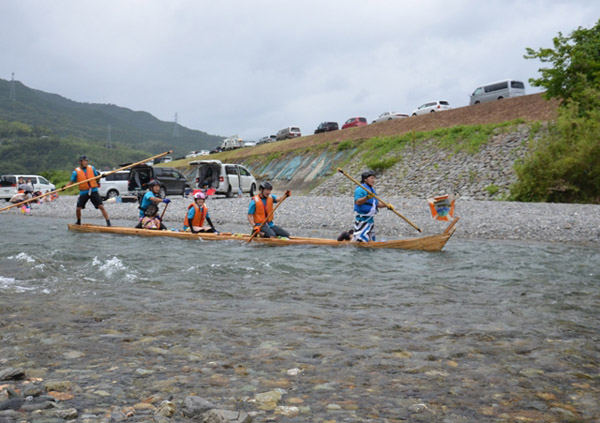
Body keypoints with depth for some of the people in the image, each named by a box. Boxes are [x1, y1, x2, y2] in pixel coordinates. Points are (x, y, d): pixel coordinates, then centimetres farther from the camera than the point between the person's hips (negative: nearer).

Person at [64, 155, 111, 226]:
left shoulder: (92, 168, 4)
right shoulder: (76, 171, -1)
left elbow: (97, 177, 15)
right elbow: (71, 182, 1)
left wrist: (101, 175, -7)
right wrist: (65, 187, -16)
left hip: (93, 191, 0)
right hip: (83, 193, 0)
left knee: (101, 206, -9)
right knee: (78, 208, 1)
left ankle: (108, 222, -8)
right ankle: (78, 222, 28)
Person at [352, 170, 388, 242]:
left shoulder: (372, 190, 18)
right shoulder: (360, 189, -11)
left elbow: (376, 204, 19)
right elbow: (357, 202, -23)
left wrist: (386, 205, 5)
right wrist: (367, 197, -34)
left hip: (370, 219, 9)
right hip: (362, 219, -9)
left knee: (371, 240, 13)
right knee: (361, 240, -14)